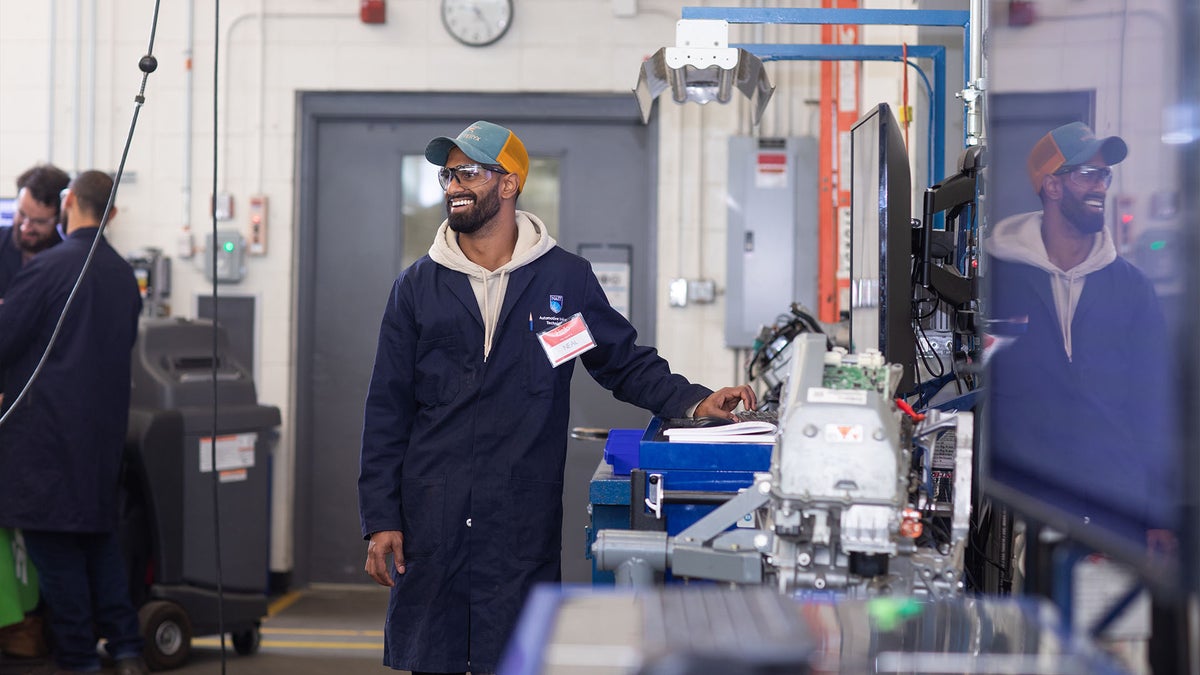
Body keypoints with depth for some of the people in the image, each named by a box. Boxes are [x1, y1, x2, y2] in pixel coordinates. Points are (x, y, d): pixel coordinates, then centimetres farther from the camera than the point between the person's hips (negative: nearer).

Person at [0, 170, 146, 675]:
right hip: (105, 425, 6)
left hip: (47, 426, -6)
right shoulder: (124, 276, 8)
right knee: (99, 536, 15)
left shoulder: (48, 267, -13)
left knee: (54, 545, 1)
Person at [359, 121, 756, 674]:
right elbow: (387, 410, 8)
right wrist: (380, 519, 2)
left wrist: (693, 402, -6)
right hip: (430, 521, 2)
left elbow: (626, 362, 13)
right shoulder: (417, 287, 9)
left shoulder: (565, 279, 6)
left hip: (523, 526, -1)